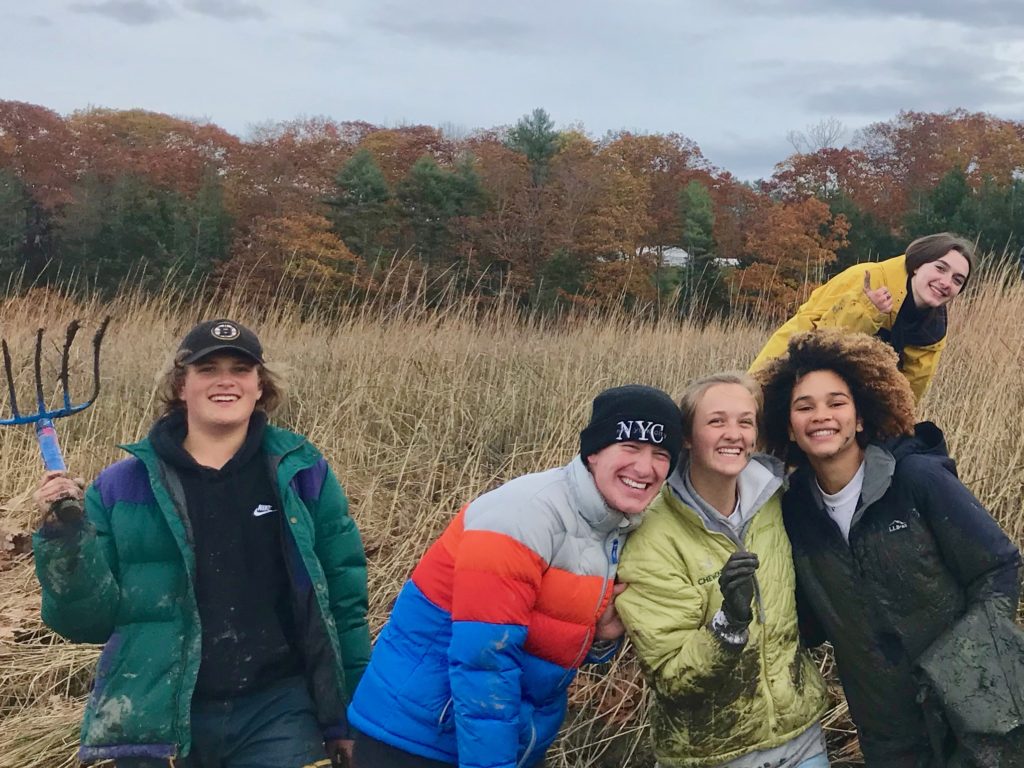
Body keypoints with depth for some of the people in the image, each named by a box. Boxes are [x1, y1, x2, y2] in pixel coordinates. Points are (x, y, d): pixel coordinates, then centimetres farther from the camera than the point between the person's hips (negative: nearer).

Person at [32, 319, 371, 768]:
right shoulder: (121, 487, 1)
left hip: (278, 714, 0)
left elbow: (344, 599, 4)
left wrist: (351, 715, 4)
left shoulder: (302, 472, 0)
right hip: (156, 722, 1)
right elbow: (91, 620, 2)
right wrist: (64, 537, -14)